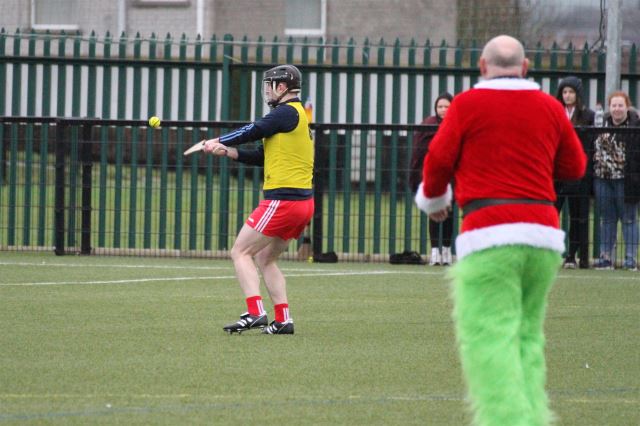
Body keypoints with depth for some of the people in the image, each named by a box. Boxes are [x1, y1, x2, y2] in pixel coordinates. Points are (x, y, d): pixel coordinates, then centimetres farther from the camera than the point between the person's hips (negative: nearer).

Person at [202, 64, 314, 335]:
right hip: (304, 202, 10)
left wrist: (219, 141, 3)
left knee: (241, 253, -5)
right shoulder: (297, 115, 20)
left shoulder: (287, 112, -9)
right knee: (264, 259, 17)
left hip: (282, 199, -10)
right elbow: (262, 157, 20)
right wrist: (228, 152, 10)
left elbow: (254, 131, -13)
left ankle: (255, 312, -17)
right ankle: (283, 320, 10)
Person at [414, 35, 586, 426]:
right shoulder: (550, 108, 11)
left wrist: (433, 199, 23)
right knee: (527, 337, 14)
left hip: (489, 233, -5)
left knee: (489, 338, -9)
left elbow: (439, 160, 3)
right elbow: (575, 167, 18)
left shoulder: (468, 104, 0)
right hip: (543, 232, 5)